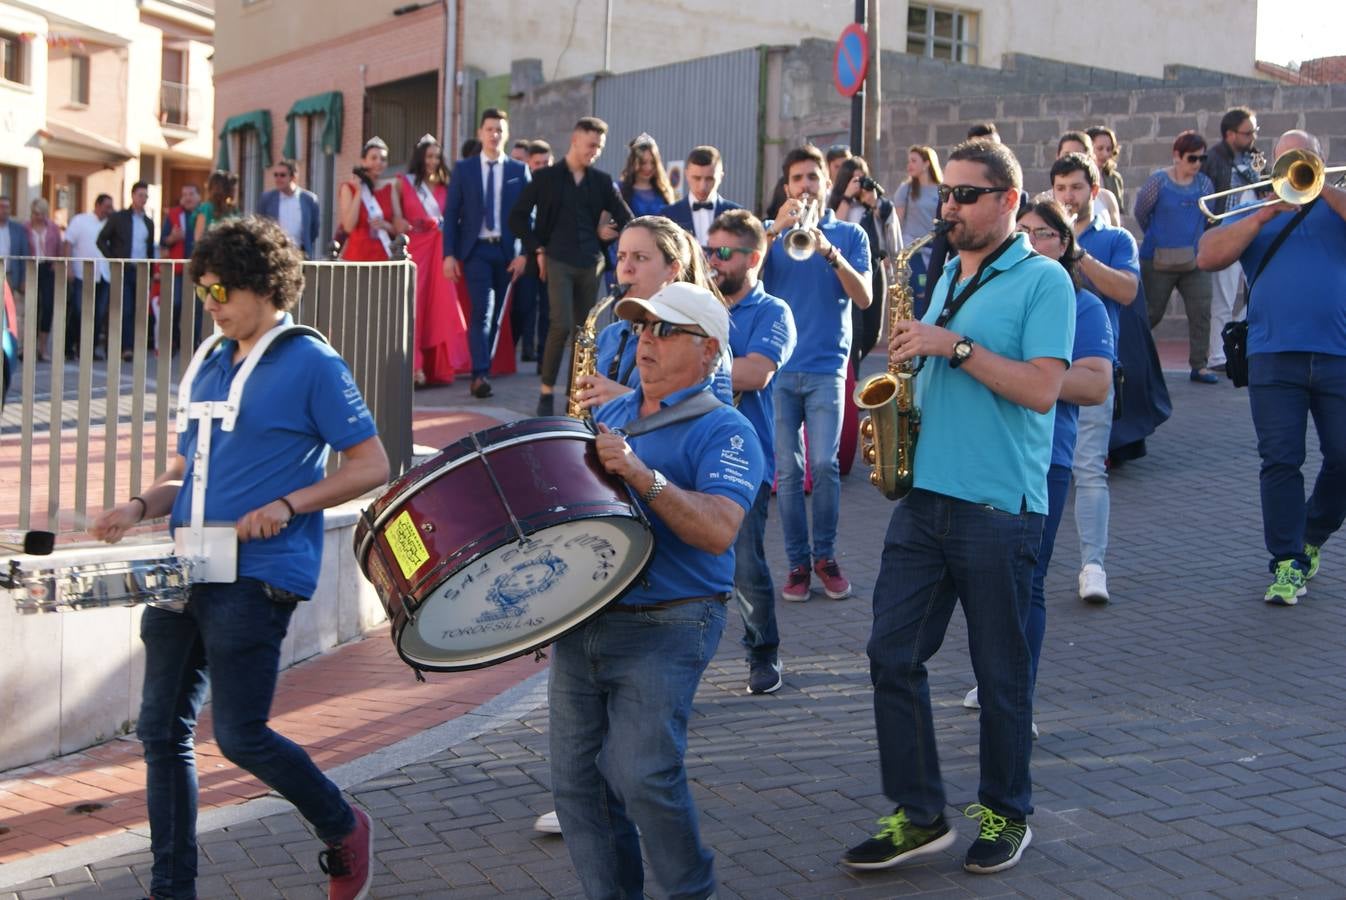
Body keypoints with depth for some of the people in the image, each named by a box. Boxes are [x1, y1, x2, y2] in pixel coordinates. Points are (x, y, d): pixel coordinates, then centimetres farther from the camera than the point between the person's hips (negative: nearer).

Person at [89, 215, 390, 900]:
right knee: (162, 731, 8)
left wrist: (286, 505, -18)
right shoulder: (209, 366, 15)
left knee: (239, 735, -6)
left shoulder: (312, 365, -6)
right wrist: (141, 507, 0)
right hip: (184, 570, 7)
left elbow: (371, 466, -7)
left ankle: (343, 830, 19)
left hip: (257, 578, -7)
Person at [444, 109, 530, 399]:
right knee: (482, 310, -15)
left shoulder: (519, 171, 7)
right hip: (476, 249, -2)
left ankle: (484, 371, 18)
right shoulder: (463, 168, 6)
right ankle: (480, 374, -19)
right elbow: (451, 213, 4)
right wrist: (449, 254, -4)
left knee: (496, 314, 7)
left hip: (507, 250, 2)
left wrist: (524, 253, -5)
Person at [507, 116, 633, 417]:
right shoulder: (545, 177, 2)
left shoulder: (602, 181, 9)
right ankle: (546, 392, -5)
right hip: (558, 261, -3)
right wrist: (537, 249, -1)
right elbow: (517, 217, 4)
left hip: (590, 264, 3)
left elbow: (627, 220, 15)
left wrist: (606, 236, 6)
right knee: (561, 325, -16)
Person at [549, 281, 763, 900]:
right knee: (576, 779, 7)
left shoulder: (723, 431, -6)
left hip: (665, 627, -7)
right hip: (581, 623, 7)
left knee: (641, 774, -15)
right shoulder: (608, 415, 16)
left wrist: (644, 477, -28)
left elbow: (719, 531, -21)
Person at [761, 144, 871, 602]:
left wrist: (829, 251, -17)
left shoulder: (849, 234, 8)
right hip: (778, 365, 1)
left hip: (826, 366, -1)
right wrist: (777, 229, -14)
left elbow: (864, 297, -5)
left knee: (825, 464, -11)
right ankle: (798, 562, 10)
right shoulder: (771, 231, 11)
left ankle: (826, 555, 7)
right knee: (788, 470, 0)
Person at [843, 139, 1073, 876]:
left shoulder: (1043, 281, -6)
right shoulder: (947, 274, 16)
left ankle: (1006, 815, 23)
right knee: (892, 655, 3)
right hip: (925, 495, 7)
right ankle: (918, 815, 14)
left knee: (1000, 673, 5)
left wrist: (953, 345, -18)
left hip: (998, 508, -7)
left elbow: (1041, 388, -17)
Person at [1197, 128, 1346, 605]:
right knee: (1280, 460, -6)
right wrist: (1265, 214, -6)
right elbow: (1208, 257, 0)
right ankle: (1288, 564, -1)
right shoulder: (1254, 215, 17)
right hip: (1274, 356, 0)